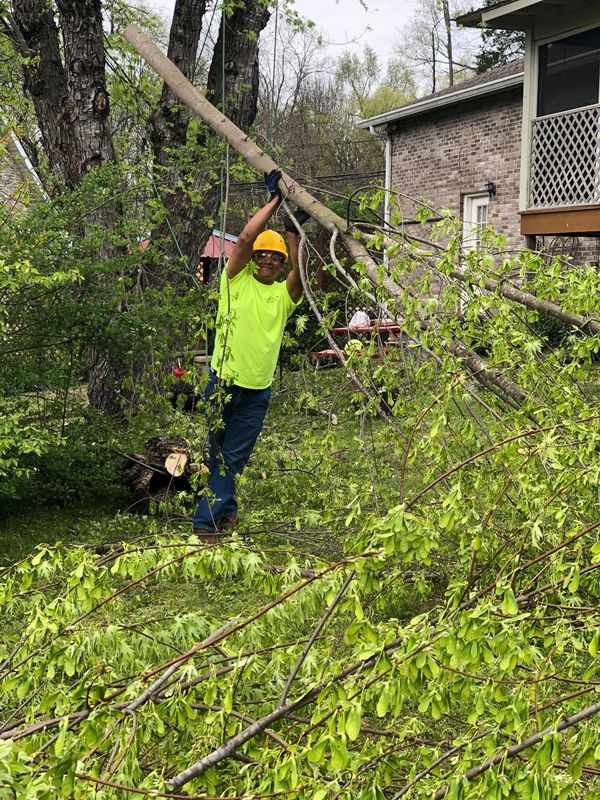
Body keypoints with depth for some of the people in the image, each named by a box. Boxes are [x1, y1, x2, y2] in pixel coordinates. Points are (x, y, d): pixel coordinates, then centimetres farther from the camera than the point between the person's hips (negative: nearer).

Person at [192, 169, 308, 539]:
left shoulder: (283, 295, 7)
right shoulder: (237, 281, 1)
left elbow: (301, 273, -14)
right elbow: (245, 238, -12)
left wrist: (293, 230, -21)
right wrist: (275, 200, -11)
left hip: (259, 390, 2)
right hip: (224, 382, -1)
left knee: (233, 457, 2)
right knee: (214, 450, 7)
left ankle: (206, 521, 8)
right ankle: (226, 509, 21)